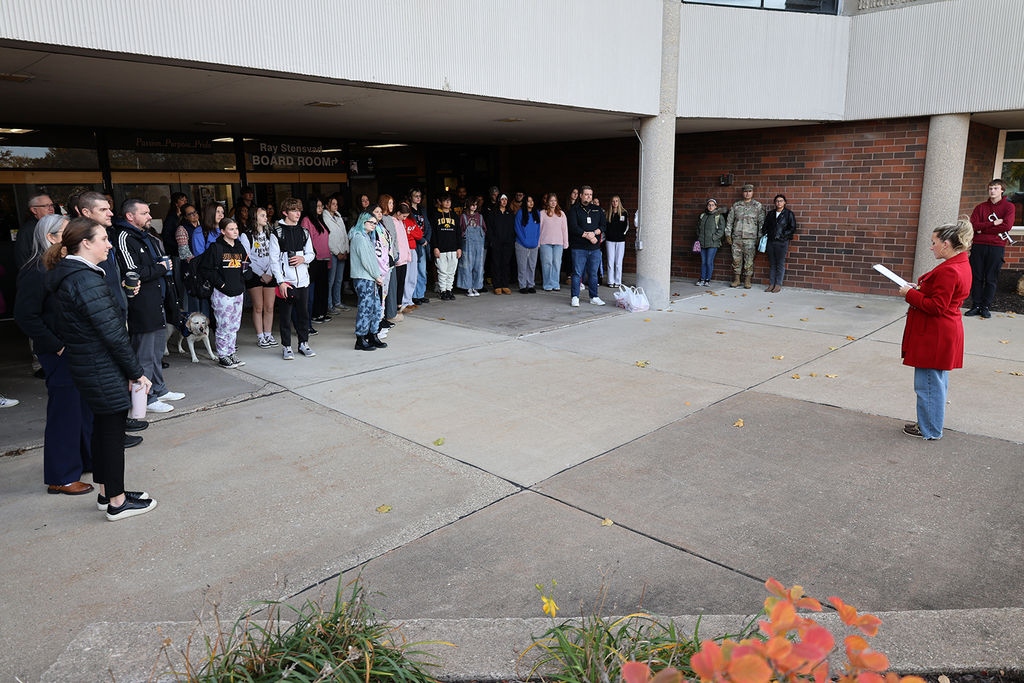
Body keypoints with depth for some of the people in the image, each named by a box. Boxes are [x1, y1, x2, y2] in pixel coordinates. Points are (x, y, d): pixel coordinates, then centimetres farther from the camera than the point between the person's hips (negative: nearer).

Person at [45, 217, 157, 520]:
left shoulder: (68, 276, 11)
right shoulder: (87, 280, -21)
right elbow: (113, 333, -22)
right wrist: (137, 372, -15)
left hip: (86, 367, 10)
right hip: (102, 370, -10)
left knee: (103, 427, 18)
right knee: (113, 430, 1)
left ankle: (107, 493, 31)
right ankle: (117, 502, 13)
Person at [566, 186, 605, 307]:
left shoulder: (597, 210, 16)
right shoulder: (574, 209, 3)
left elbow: (603, 225, 9)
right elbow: (573, 227, -9)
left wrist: (594, 233, -10)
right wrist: (588, 236, -12)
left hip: (595, 248, 4)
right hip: (579, 247, -4)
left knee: (593, 274, 8)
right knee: (577, 273, -3)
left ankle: (594, 297, 15)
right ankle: (575, 297, 3)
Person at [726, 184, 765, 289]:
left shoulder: (758, 206, 6)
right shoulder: (736, 206, 12)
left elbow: (761, 223, 3)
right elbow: (730, 221, 14)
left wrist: (760, 237, -4)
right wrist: (728, 234, 7)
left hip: (750, 238, -2)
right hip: (737, 237, 2)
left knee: (749, 260, -2)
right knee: (736, 259, 4)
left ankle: (748, 281, 5)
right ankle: (736, 279, 14)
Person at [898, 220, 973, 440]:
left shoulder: (948, 271, -23)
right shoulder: (961, 265, 10)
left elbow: (936, 307, -24)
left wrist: (910, 294, -15)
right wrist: (919, 289, 7)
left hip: (935, 337, -11)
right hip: (943, 333, 11)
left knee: (928, 383, 1)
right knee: (936, 382, 20)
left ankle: (929, 430, 13)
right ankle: (932, 424, 33)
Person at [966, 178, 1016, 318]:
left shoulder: (1009, 206, 6)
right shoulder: (980, 207, 13)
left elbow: (1007, 226, -9)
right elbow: (973, 225, -2)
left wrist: (983, 228, -7)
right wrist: (993, 223, -12)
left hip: (997, 246, -2)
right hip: (978, 245, 2)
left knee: (991, 279, 0)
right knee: (977, 277, 1)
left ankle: (986, 307, 6)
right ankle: (976, 306, 6)